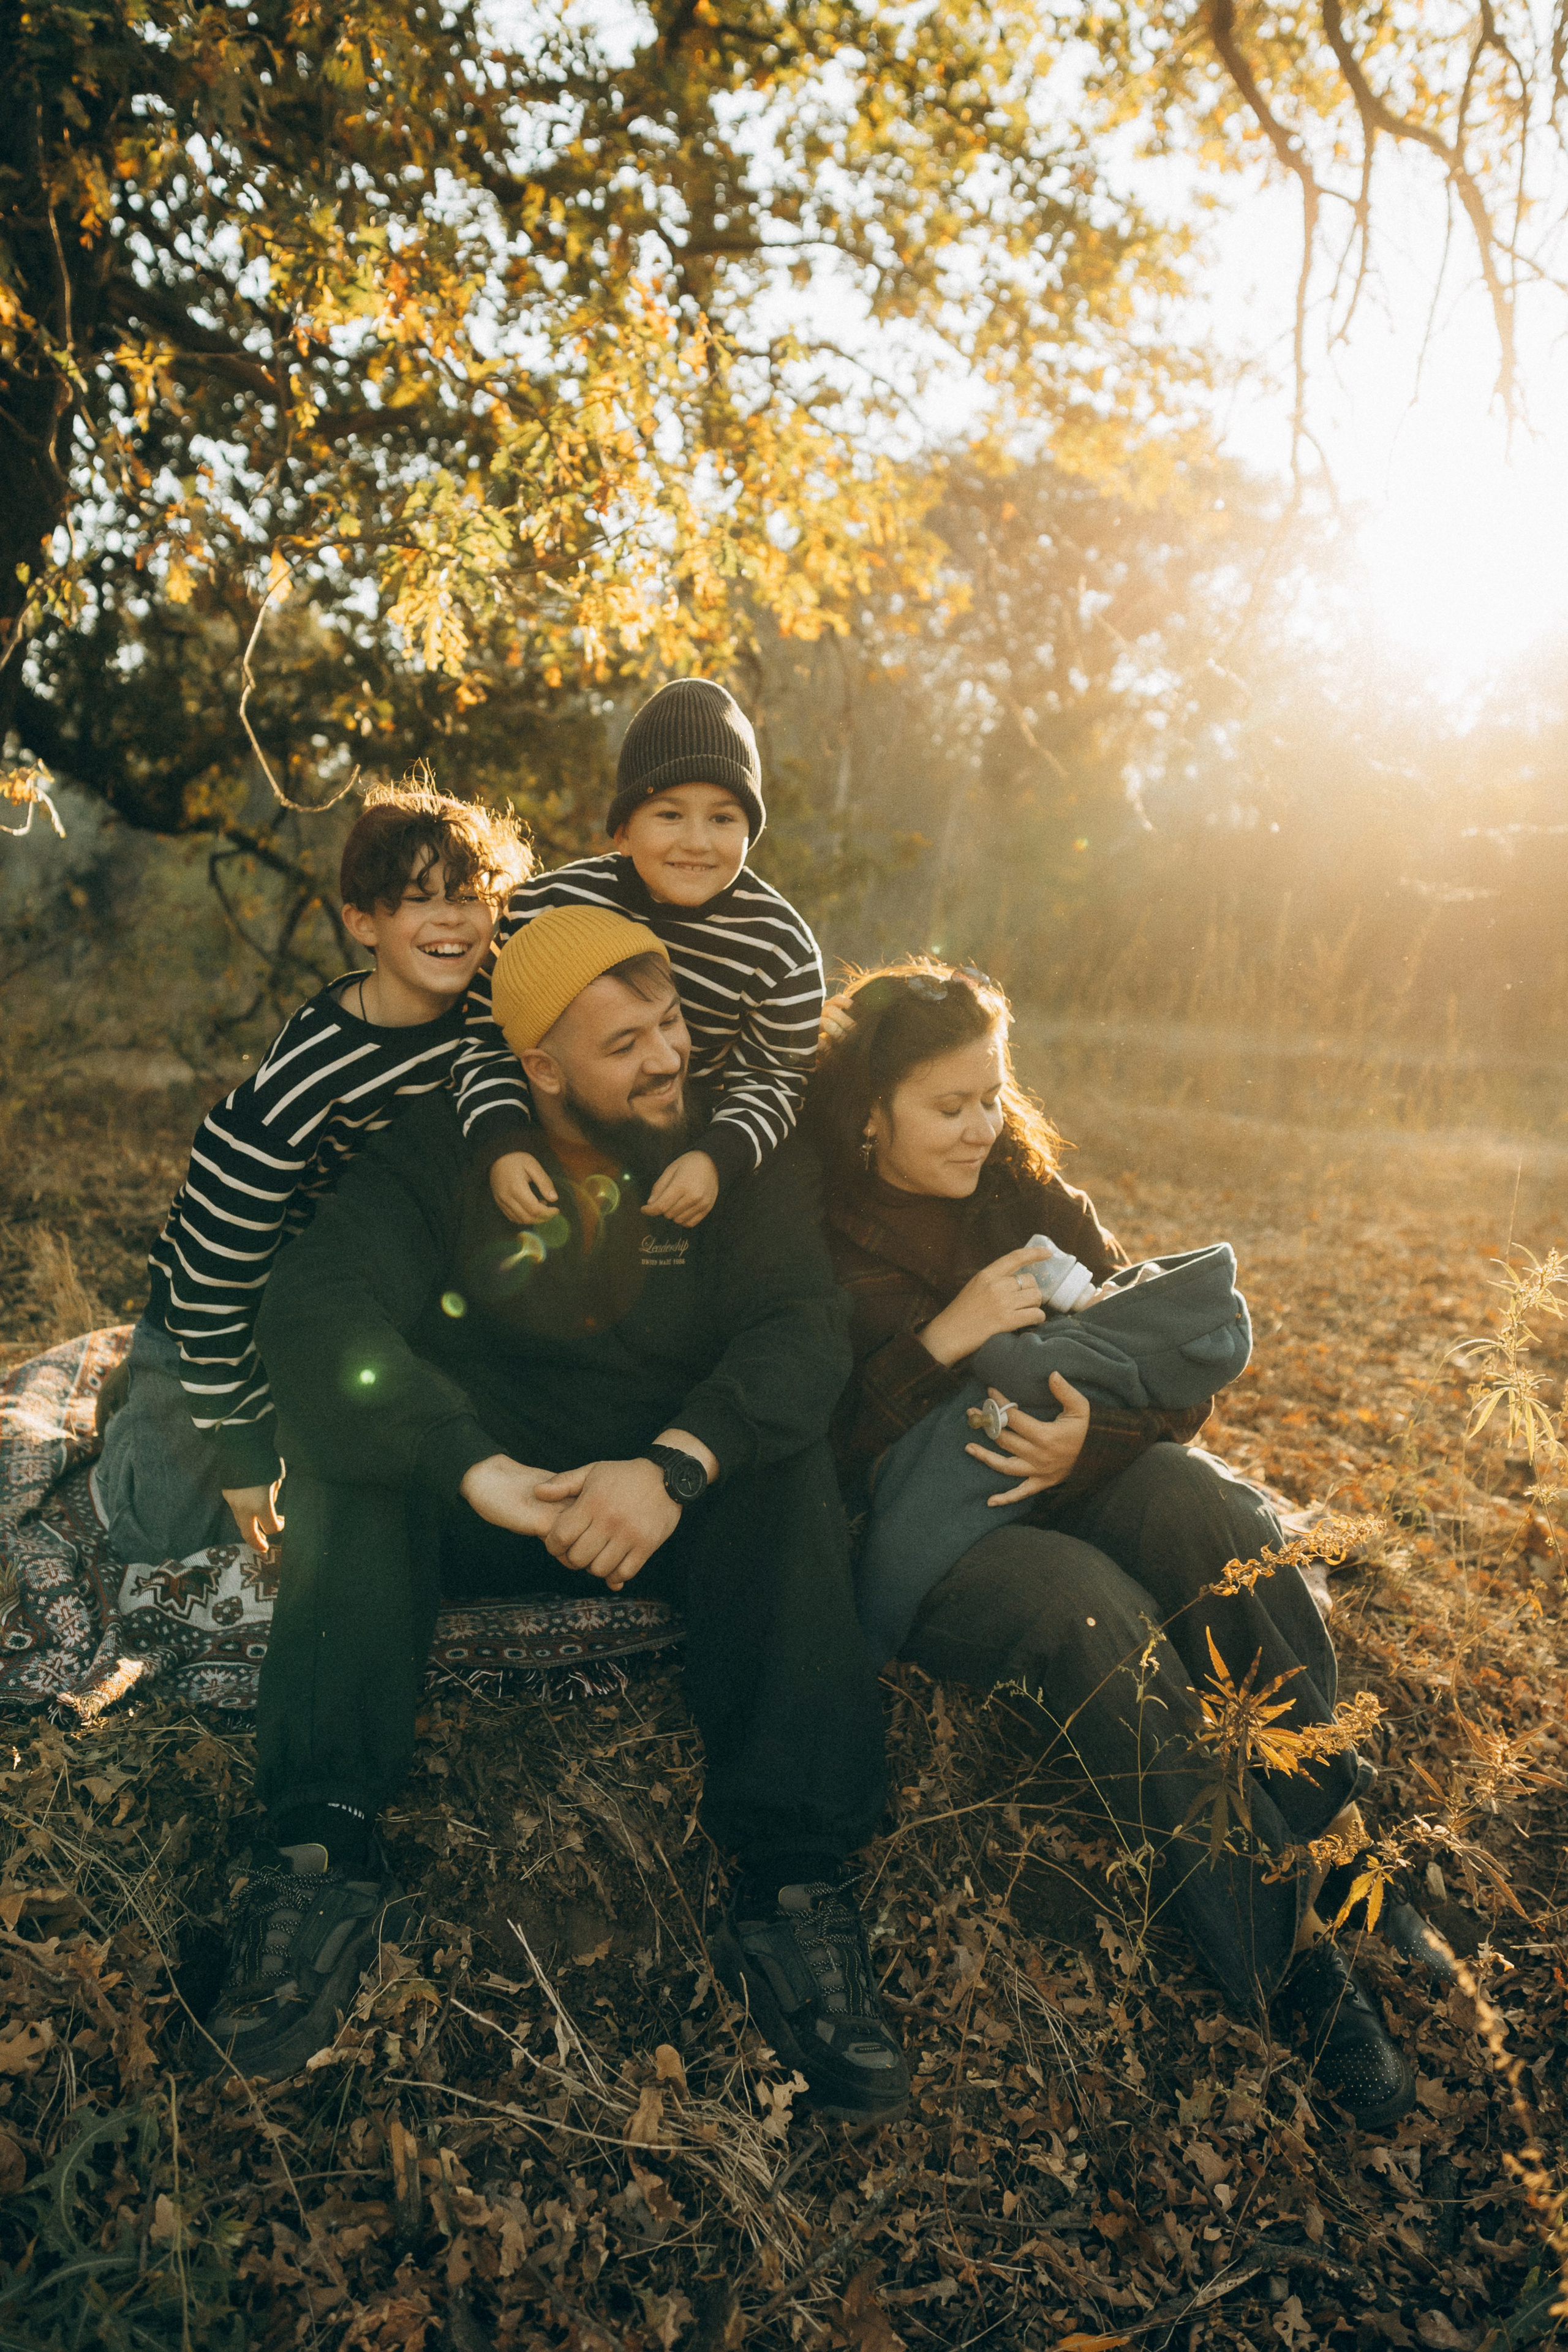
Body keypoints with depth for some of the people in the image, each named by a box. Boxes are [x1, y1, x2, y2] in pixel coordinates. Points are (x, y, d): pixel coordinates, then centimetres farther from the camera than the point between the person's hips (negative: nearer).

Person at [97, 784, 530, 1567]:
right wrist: (241, 1443, -19)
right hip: (226, 1303, -4)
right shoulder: (303, 1076, -34)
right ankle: (142, 1400, 33)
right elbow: (216, 1263, -26)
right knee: (160, 1530, 4)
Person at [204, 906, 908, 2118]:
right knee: (356, 1422, -26)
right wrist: (471, 1468, -37)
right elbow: (315, 1304, -22)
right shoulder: (445, 1149, -6)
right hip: (484, 1502, 1)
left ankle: (792, 1883, -31)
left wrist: (678, 1463, -38)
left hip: (679, 1496, 0)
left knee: (788, 1470, -30)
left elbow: (804, 1325, -18)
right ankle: (326, 1844, -27)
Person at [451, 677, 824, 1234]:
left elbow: (772, 1080, -8)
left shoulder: (782, 947, -15)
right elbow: (488, 1032, -7)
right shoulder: (548, 906, -14)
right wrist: (503, 1145, -23)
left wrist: (718, 1157, -28)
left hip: (690, 1151, 1)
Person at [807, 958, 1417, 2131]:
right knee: (1084, 1605, -31)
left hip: (1065, 1493, 4)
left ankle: (1343, 1847, -14)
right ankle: (1286, 1959, -20)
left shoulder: (1028, 1193, 6)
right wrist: (942, 1343, -22)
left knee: (1193, 1498, -27)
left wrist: (1096, 1443, -20)